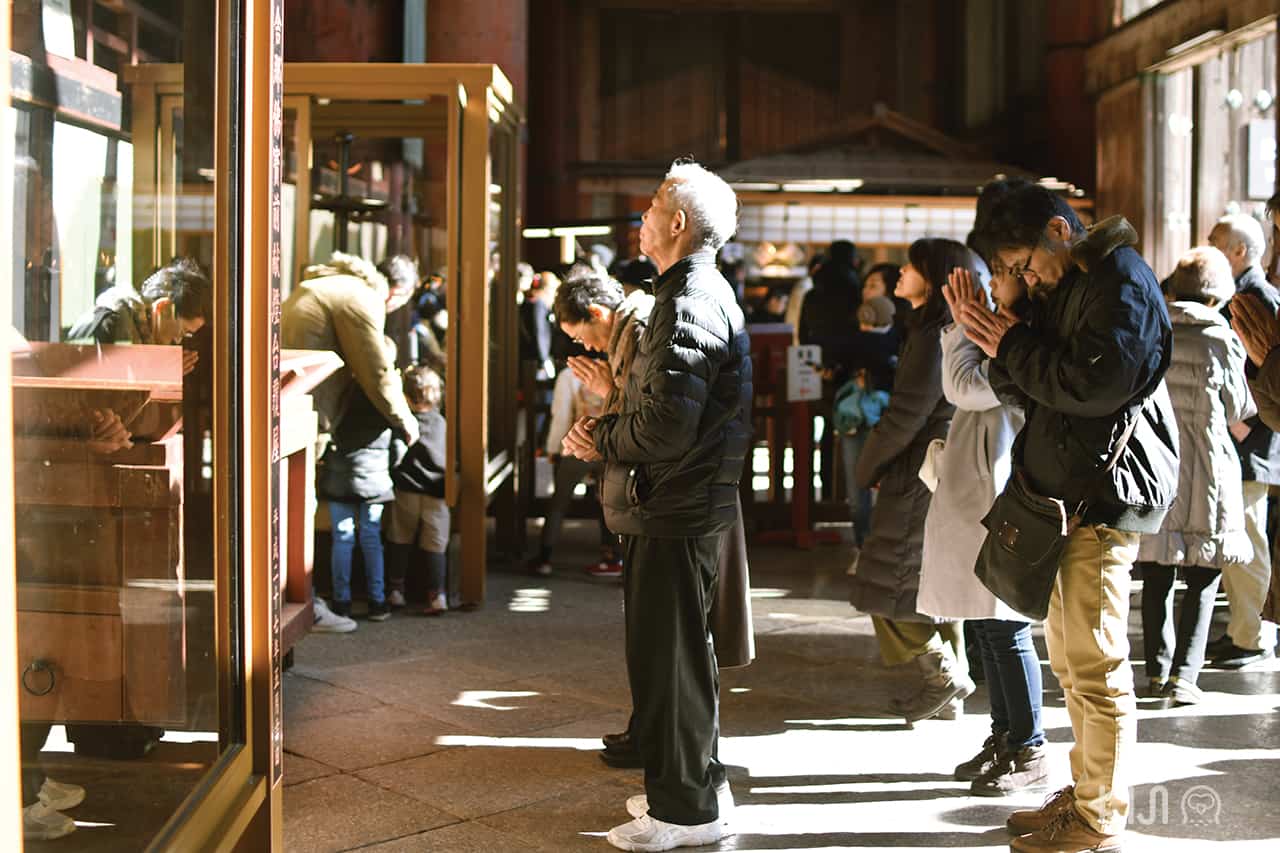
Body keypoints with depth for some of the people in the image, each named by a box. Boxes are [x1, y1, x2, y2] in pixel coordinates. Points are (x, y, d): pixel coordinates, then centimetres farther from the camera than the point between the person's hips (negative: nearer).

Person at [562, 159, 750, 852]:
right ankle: (697, 782, 32)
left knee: (667, 657, -2)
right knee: (679, 652, 19)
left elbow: (668, 426, -26)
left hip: (676, 511, -11)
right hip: (684, 505, 11)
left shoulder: (690, 302, -19)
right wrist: (607, 424, 5)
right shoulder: (700, 291, 16)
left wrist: (602, 441, -9)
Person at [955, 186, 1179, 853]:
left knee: (1096, 665, -5)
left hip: (1102, 501, -10)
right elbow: (1027, 392, 15)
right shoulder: (1060, 289, 18)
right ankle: (1086, 792, 27)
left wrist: (1015, 348, -11)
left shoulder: (1122, 282, -10)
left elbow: (1095, 384, -23)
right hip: (1062, 497, 10)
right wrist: (996, 344, -4)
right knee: (1069, 660, 16)